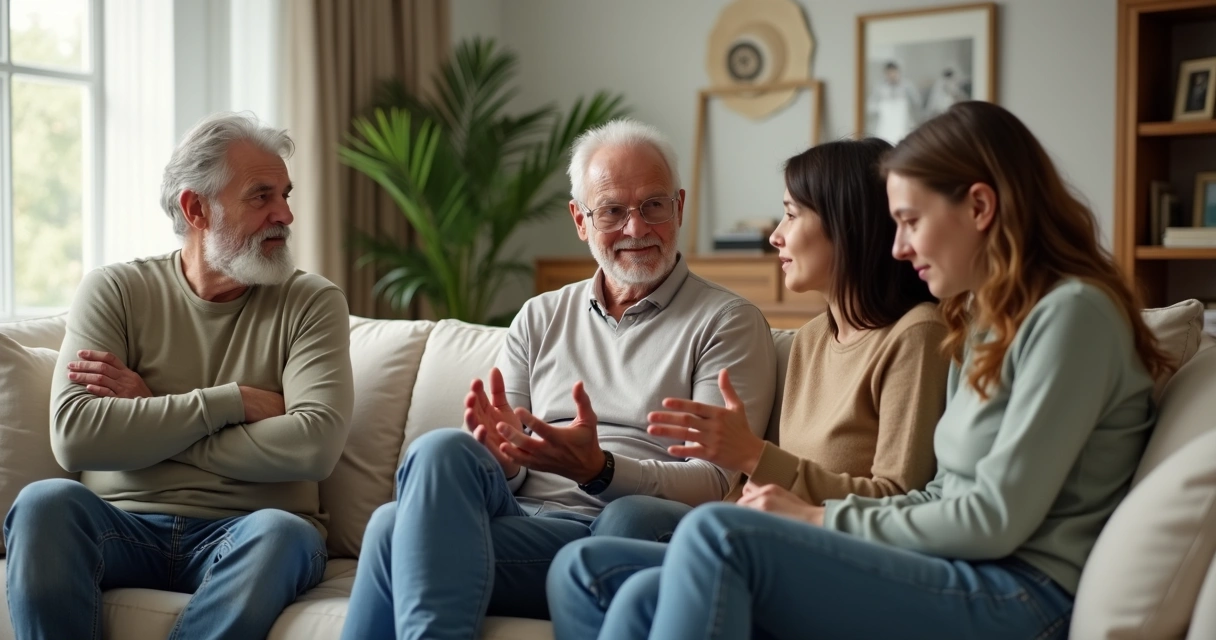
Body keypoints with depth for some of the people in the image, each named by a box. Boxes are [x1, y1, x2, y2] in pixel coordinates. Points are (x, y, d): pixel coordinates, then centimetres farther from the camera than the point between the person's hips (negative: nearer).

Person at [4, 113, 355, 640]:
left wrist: (150, 414, -6)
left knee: (281, 532, -34)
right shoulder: (115, 291, 8)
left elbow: (315, 446, -12)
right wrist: (232, 401, -9)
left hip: (240, 535, 0)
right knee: (45, 503, -30)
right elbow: (73, 436, -8)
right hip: (123, 528, 1)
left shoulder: (311, 301, 5)